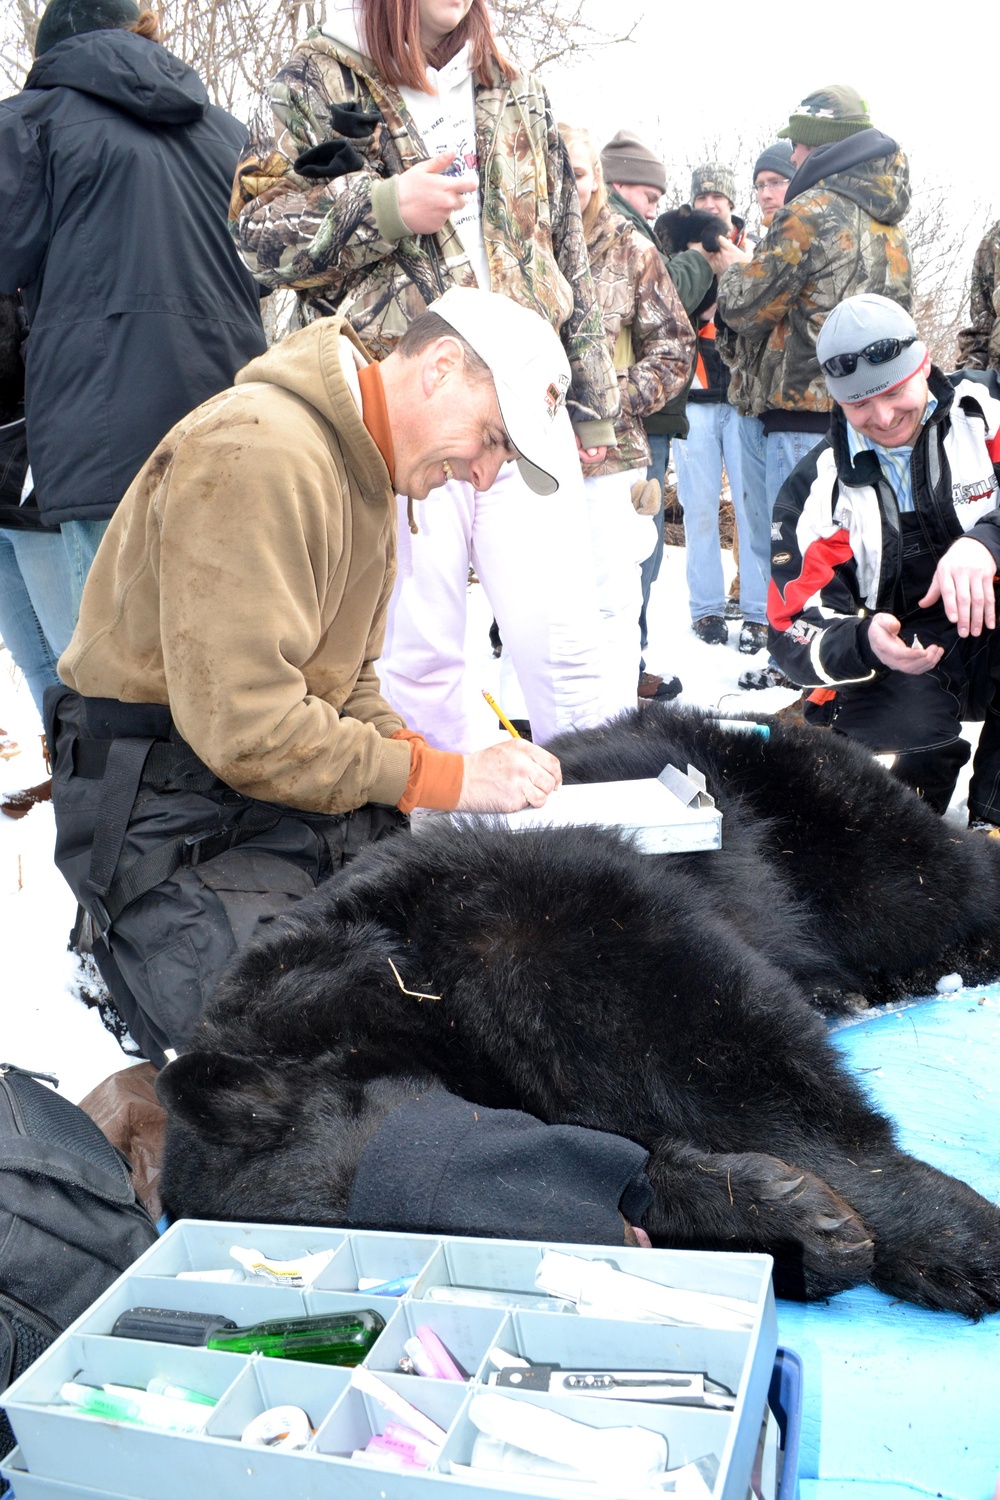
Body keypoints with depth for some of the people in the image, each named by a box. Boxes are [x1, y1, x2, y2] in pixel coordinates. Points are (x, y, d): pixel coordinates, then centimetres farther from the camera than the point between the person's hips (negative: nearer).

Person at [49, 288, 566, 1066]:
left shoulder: (373, 475, 13)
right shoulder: (258, 450, -21)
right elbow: (245, 726, -27)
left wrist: (426, 767, -4)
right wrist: (445, 778, -21)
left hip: (298, 774, 9)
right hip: (171, 814, -9)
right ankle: (131, 942, 6)